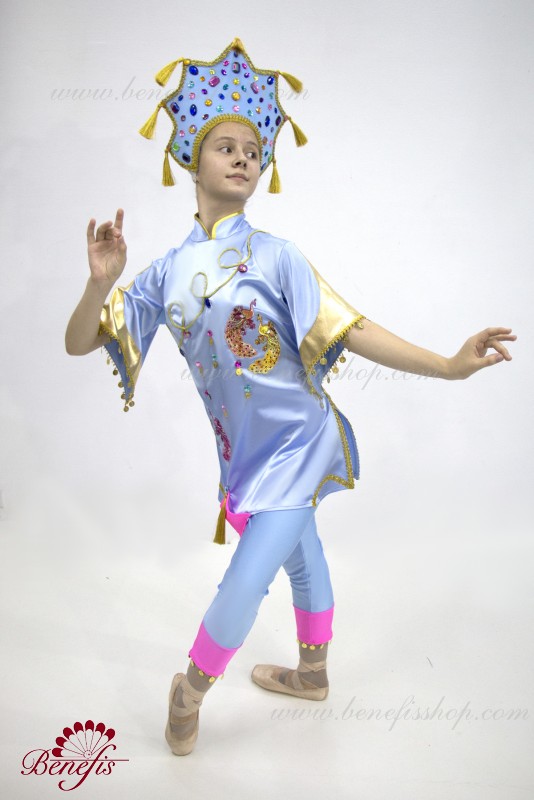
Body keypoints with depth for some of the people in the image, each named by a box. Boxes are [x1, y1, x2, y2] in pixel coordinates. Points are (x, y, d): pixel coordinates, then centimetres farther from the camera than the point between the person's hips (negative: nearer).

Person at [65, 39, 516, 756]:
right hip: (246, 447, 4)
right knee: (298, 549, 24)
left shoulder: (273, 256, -12)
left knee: (245, 585, -7)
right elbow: (79, 342, -2)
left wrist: (449, 365, -20)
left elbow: (350, 329, -14)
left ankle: (192, 683, 24)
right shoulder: (167, 272, -1)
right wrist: (101, 282, -21)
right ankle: (312, 674, 47)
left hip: (298, 438, -4)